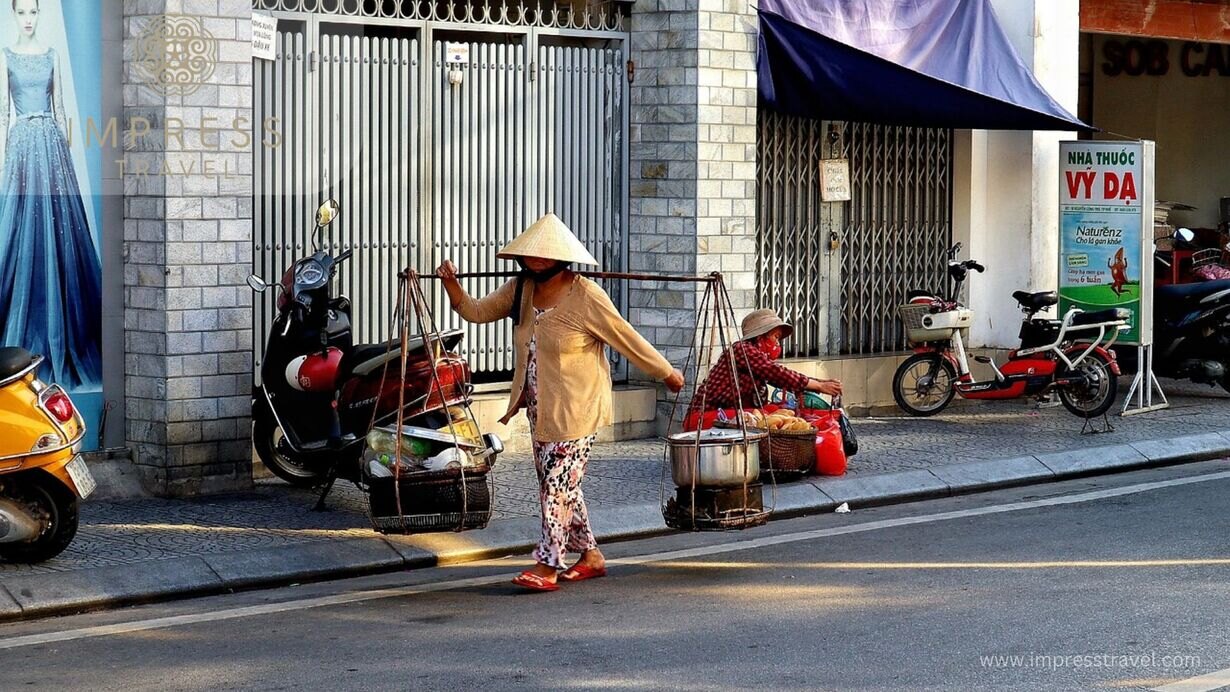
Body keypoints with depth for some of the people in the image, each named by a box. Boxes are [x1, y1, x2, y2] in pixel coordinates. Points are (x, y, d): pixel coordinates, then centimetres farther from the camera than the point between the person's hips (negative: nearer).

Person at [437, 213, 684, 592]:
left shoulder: (585, 296, -15)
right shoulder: (521, 289, 5)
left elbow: (626, 339, -10)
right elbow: (476, 312, 6)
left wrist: (666, 373, -3)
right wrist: (451, 284, -11)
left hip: (576, 408, -8)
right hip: (541, 408, 8)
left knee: (558, 483, -9)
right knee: (558, 484, 13)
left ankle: (548, 565, -6)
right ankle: (590, 555, 25)